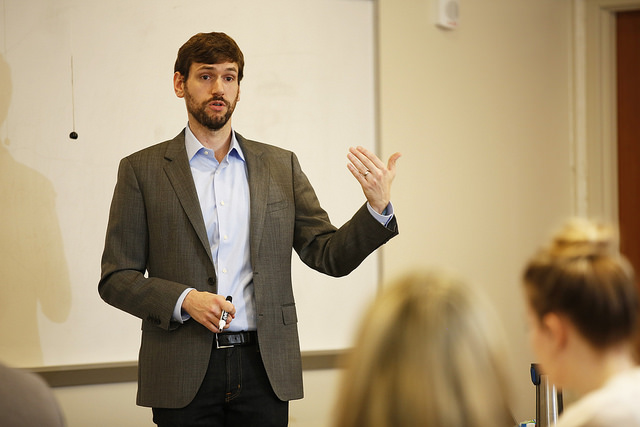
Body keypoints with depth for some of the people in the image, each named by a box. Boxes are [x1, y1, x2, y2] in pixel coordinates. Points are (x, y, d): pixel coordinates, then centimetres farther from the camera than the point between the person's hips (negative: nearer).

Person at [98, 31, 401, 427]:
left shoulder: (281, 166, 11)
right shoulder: (142, 171, 4)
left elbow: (331, 257, 7)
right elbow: (116, 278, 2)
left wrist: (378, 207, -10)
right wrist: (184, 301, -13)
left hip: (264, 371, 2)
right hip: (184, 375, -2)